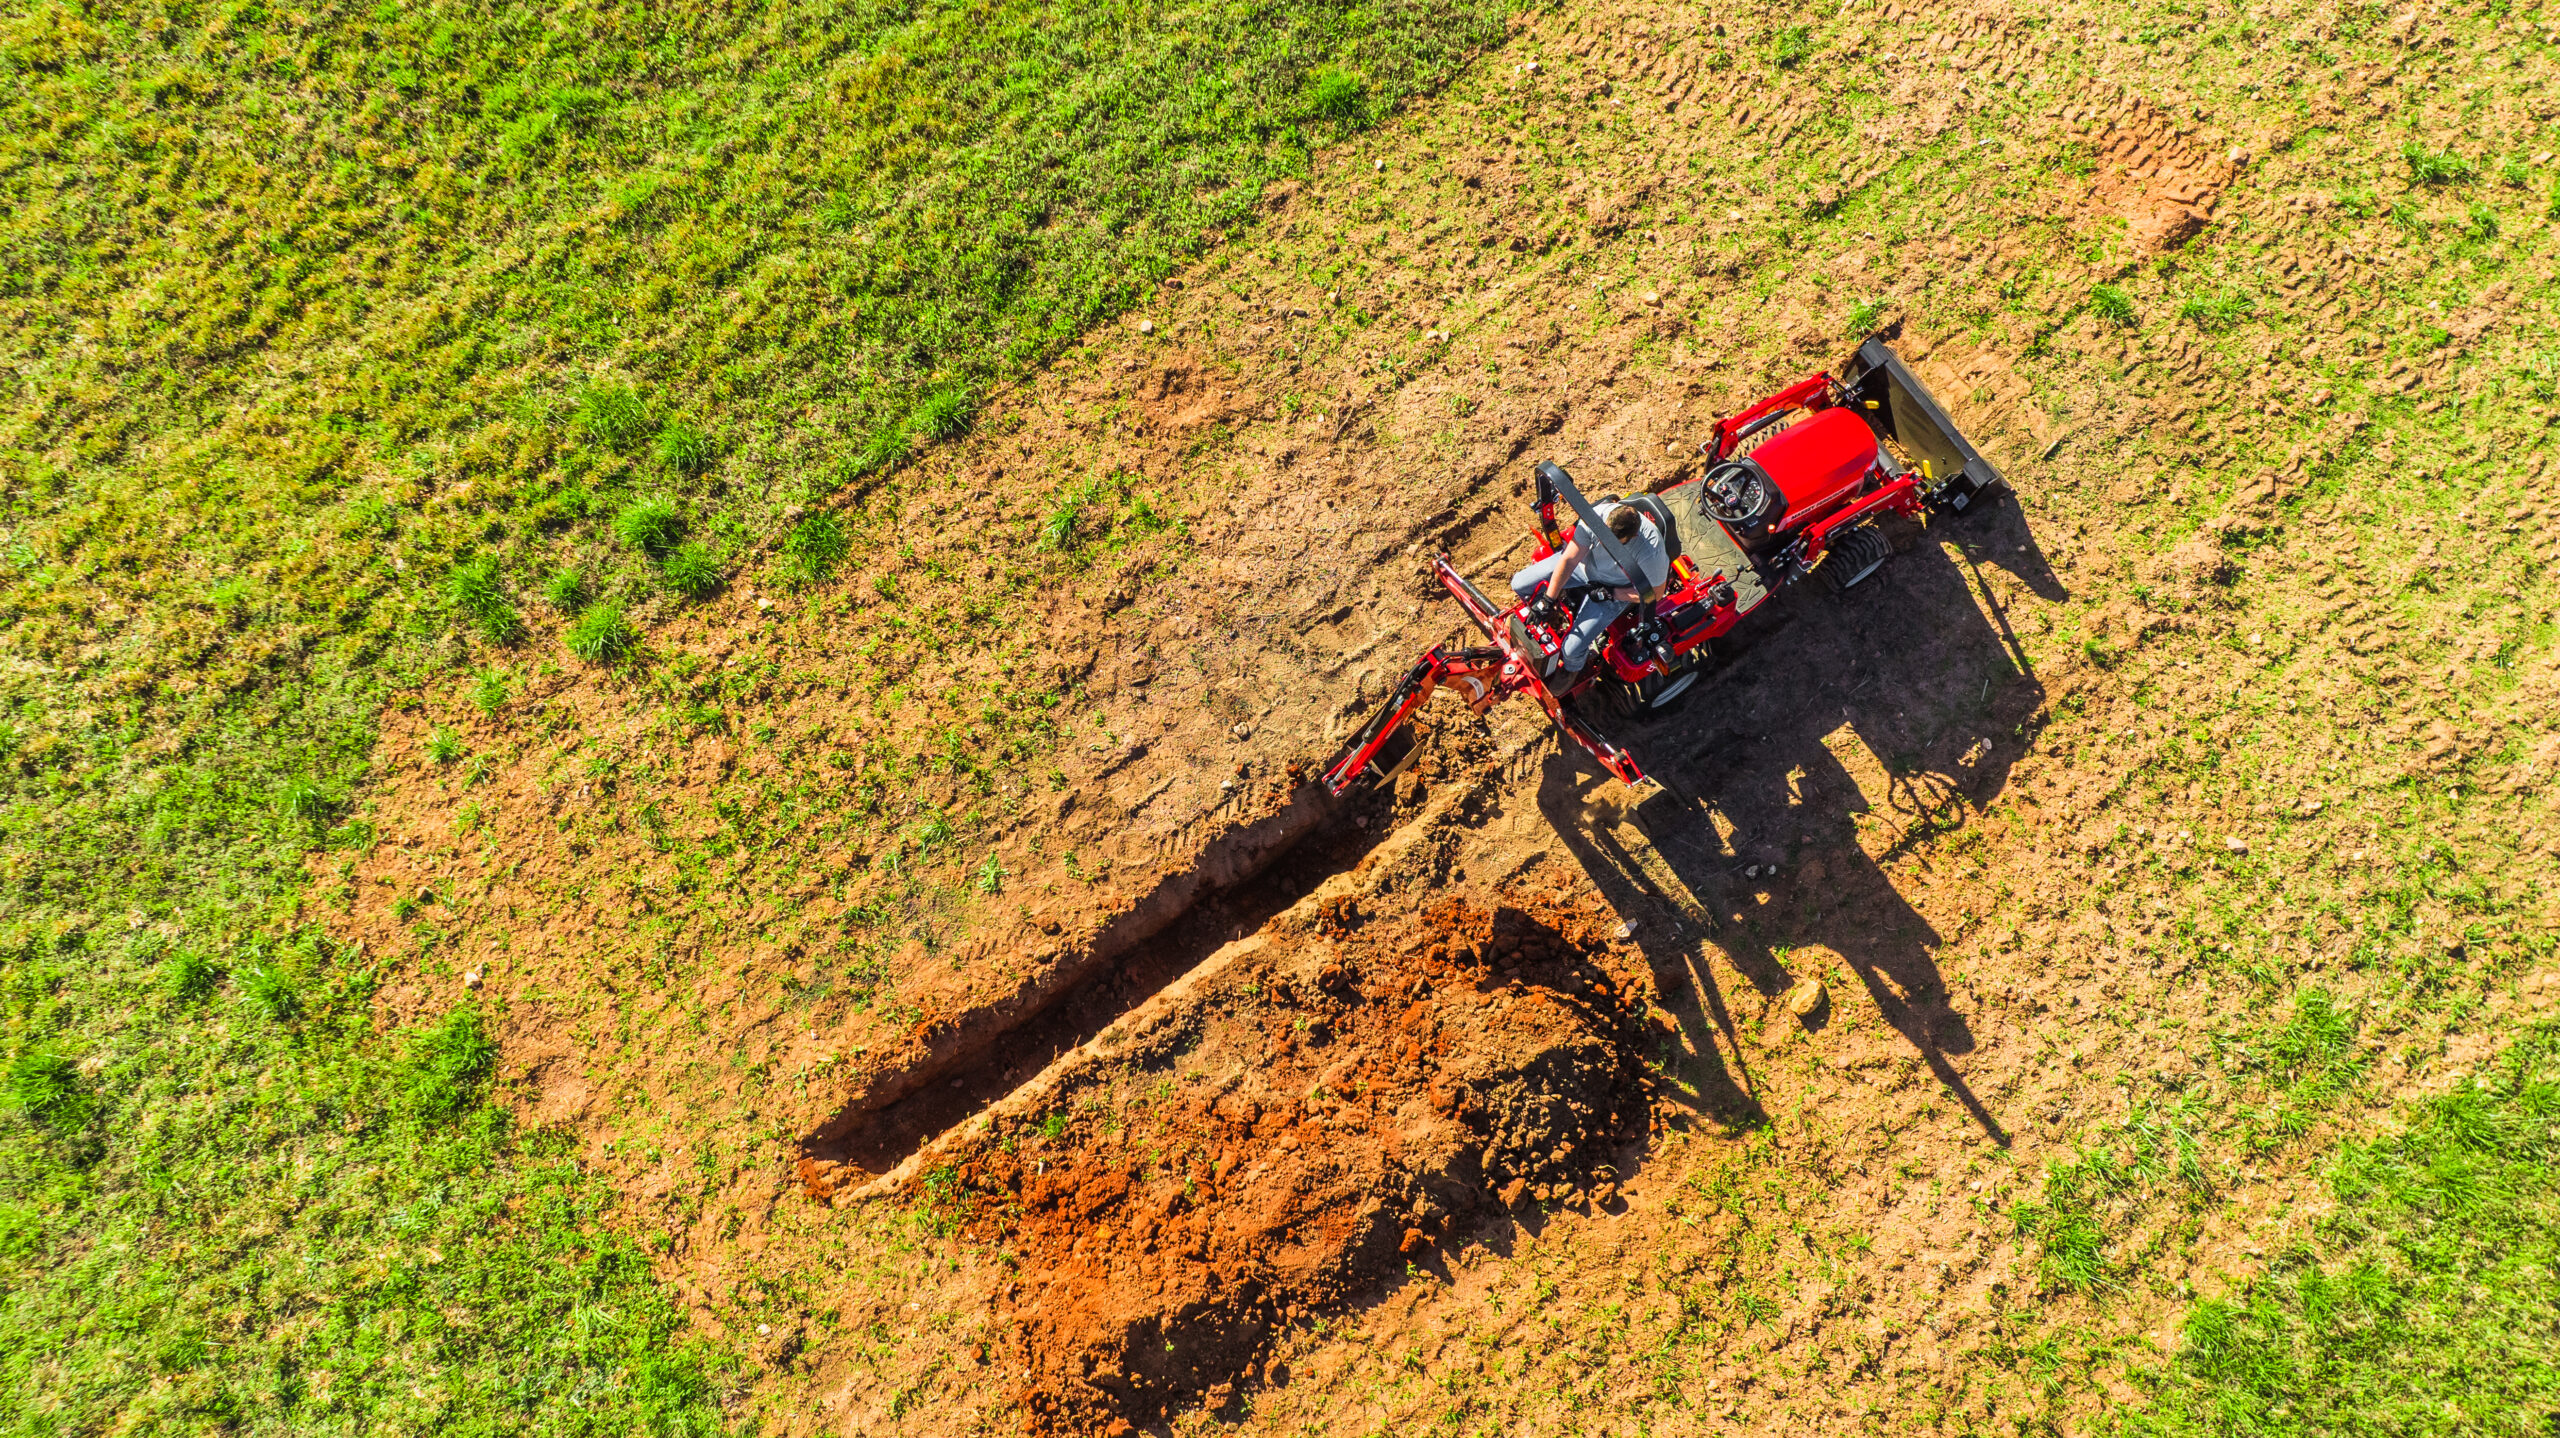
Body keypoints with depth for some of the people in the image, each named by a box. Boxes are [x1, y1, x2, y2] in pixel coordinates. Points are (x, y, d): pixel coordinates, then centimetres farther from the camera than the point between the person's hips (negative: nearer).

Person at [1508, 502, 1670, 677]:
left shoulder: (1651, 549, -38)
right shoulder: (1597, 516, -33)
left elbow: (1655, 593, -20)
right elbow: (1569, 559, -23)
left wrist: (1610, 594, -19)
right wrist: (1547, 600, -22)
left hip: (1617, 588, -3)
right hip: (1584, 562, 4)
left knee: (1572, 649, -14)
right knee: (1519, 584, -1)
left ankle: (1570, 673, 25)